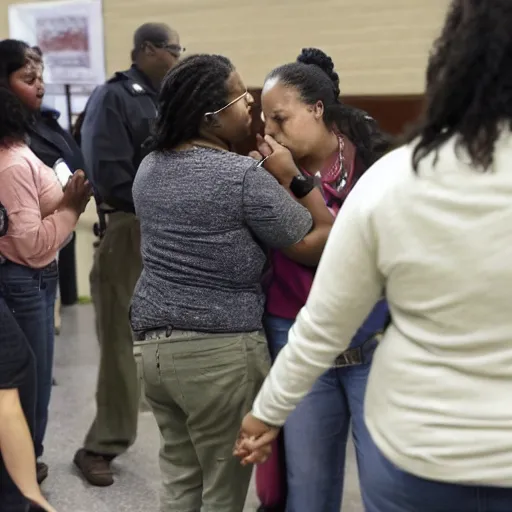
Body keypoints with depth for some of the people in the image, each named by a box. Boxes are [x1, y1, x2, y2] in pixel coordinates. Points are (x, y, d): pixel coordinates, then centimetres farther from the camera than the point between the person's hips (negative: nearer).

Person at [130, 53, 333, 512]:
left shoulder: (149, 169, 6)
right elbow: (319, 242, -11)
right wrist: (293, 177, -6)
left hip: (153, 342, 7)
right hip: (220, 352, -7)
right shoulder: (245, 177, -16)